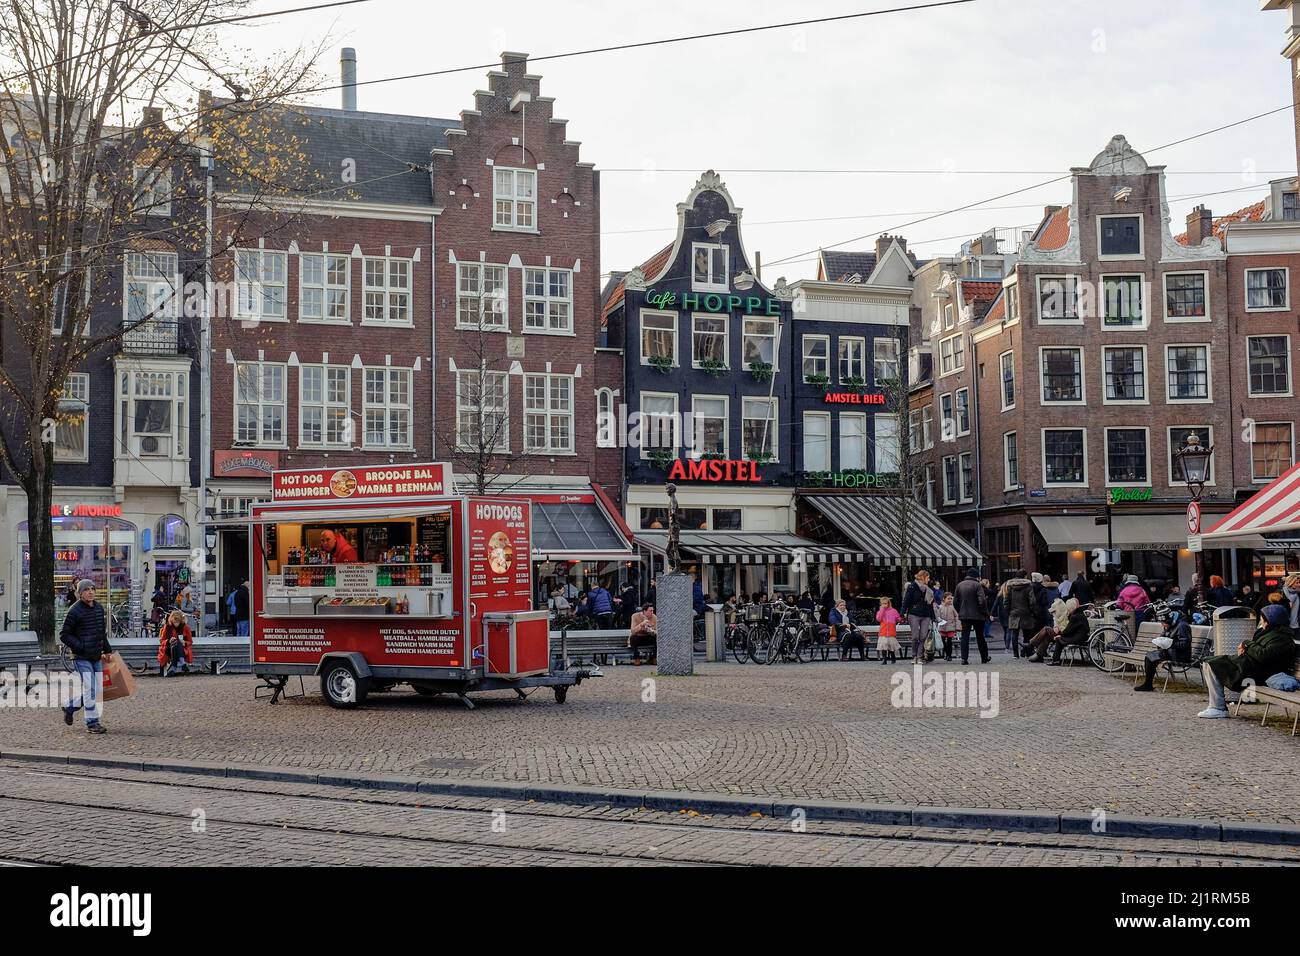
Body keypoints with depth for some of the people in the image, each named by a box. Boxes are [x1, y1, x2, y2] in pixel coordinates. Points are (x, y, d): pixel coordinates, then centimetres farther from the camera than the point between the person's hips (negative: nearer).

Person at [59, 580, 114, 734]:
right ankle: (92, 723, -5)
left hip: (96, 657, 7)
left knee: (97, 689, 9)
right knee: (89, 689, -10)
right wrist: (80, 647, -17)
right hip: (81, 657, -7)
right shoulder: (74, 611, -11)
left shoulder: (99, 608, 11)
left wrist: (107, 650, 21)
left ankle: (69, 707, 30)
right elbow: (64, 635, -10)